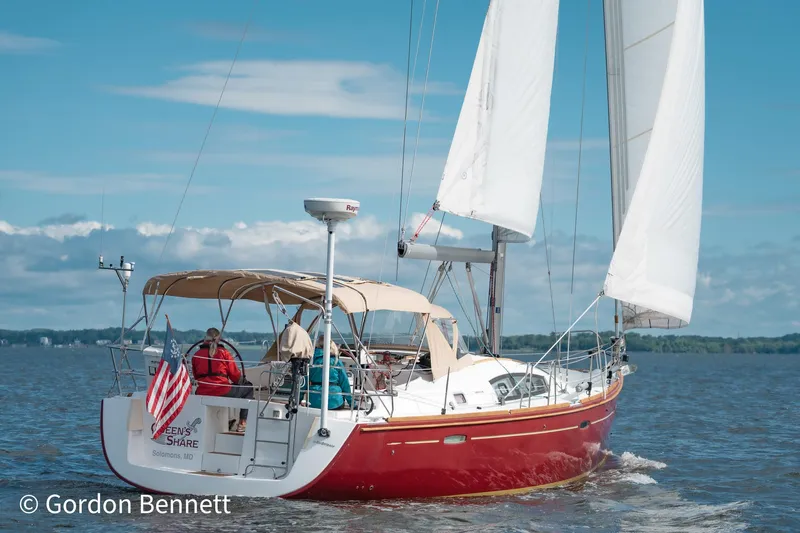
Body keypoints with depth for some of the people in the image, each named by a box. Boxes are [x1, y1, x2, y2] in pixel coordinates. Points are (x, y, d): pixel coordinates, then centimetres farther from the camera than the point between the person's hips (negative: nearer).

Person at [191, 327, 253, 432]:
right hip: (223, 393, -4)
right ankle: (242, 423, 12)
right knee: (248, 387, 20)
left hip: (202, 395, 4)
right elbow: (235, 375, 2)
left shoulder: (196, 355, 6)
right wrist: (242, 380, 24)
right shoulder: (223, 352, -3)